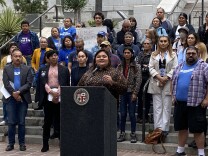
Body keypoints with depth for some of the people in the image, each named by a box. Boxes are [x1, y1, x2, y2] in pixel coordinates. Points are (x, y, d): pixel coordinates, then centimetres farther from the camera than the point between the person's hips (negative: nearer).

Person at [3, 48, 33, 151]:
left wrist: (18, 92, -15)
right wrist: (14, 94, -13)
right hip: (11, 99, 0)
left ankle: (22, 143, 11)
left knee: (21, 122, 4)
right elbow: (6, 84, -3)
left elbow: (29, 83, -4)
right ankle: (11, 143, 9)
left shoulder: (27, 69, 6)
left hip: (23, 98, 0)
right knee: (11, 122, 3)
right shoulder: (6, 69, 6)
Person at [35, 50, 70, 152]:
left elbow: (65, 84, 2)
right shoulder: (43, 70, 13)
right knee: (47, 121, 3)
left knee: (59, 121, -3)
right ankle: (45, 144, 7)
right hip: (48, 97, 1)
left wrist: (58, 93, -11)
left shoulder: (64, 70, 10)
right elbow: (43, 83, 3)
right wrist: (51, 92, -11)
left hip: (60, 97, -1)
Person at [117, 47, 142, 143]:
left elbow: (138, 80, -5)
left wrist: (135, 93, -11)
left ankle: (133, 134, 7)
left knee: (132, 114, -1)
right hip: (122, 92, 3)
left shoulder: (136, 67, -1)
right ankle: (122, 134, 11)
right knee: (122, 114, 4)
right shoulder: (120, 66, 9)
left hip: (131, 92, -3)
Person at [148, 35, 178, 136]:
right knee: (157, 107, 2)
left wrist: (166, 77, -13)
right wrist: (158, 77, -10)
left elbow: (174, 69, -2)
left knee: (166, 107, 0)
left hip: (168, 83, -2)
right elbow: (151, 67, 4)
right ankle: (157, 128, 4)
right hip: (156, 82, 2)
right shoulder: (154, 55, 11)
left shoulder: (173, 55, 5)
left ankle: (164, 129, 2)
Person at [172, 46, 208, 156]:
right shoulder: (179, 67, 14)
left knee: (197, 129, -3)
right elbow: (174, 82, 22)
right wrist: (173, 96, 12)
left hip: (196, 104, -5)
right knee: (181, 128, 13)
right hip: (179, 103, 6)